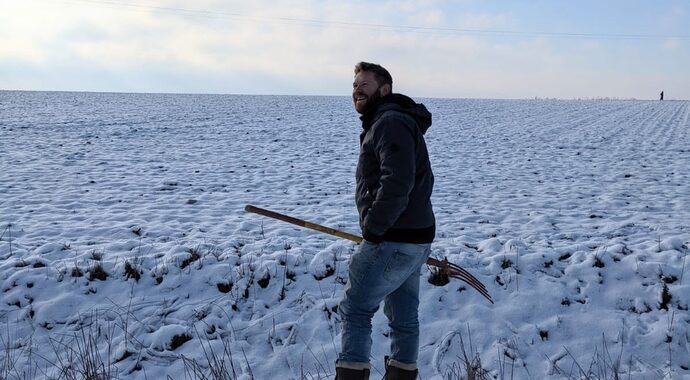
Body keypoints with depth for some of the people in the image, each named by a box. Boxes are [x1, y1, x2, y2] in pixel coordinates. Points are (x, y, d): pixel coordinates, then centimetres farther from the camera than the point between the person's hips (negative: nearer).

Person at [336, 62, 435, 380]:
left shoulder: (390, 122, -14)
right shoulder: (388, 122, 19)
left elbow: (397, 182, -27)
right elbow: (421, 180, 22)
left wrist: (373, 227, -17)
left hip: (393, 242, -11)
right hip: (415, 238, 11)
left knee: (355, 309, -3)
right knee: (403, 316, 17)